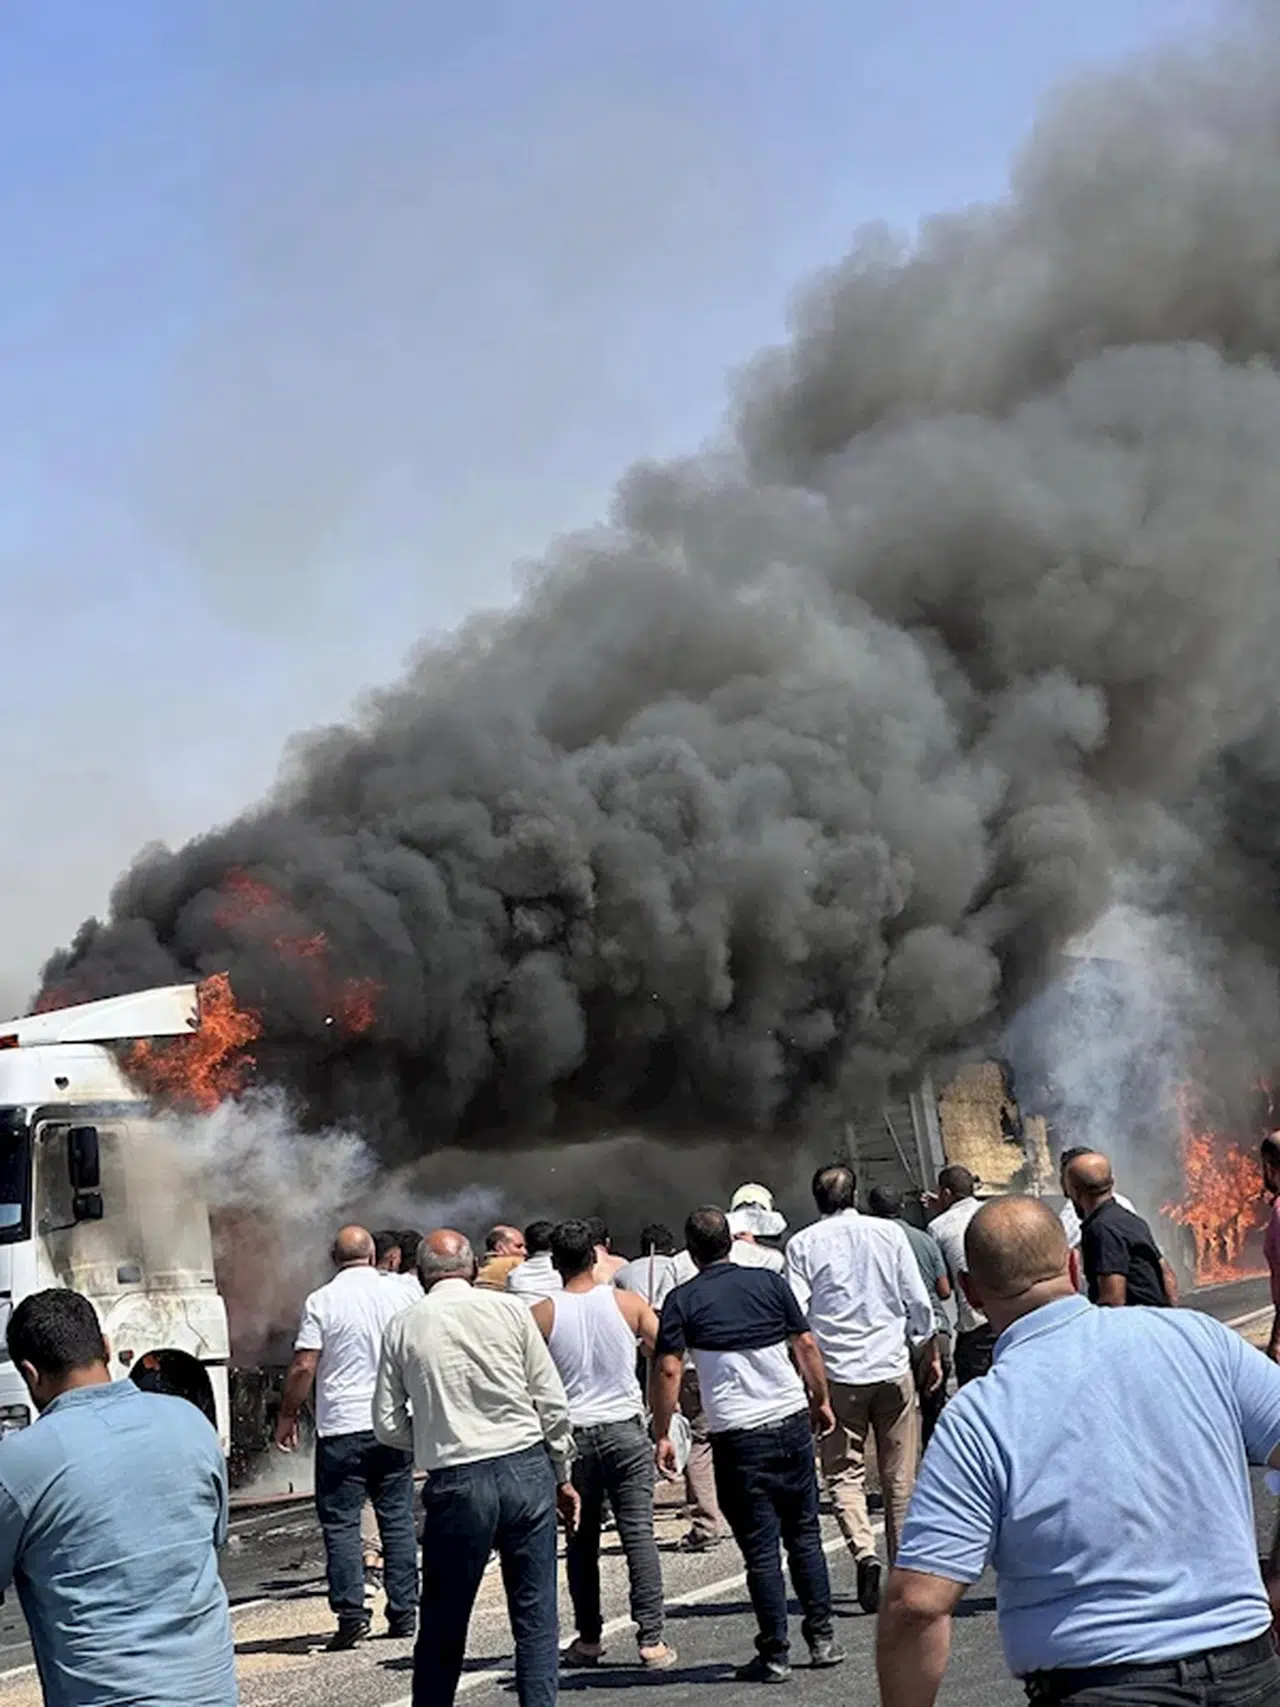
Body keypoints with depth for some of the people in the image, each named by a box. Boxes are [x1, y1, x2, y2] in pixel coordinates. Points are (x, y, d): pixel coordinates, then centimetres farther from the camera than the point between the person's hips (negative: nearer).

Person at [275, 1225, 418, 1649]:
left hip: (341, 1426, -3)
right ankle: (403, 1612, 11)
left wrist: (287, 1416, 3)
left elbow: (304, 1367, -9)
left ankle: (351, 1613, -6)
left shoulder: (322, 1301, -6)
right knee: (397, 1519, 10)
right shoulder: (397, 1294, 3)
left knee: (340, 1522, 2)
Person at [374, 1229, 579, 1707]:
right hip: (526, 1470, 0)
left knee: (443, 1625, 10)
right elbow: (552, 1401, 2)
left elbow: (388, 1425, 3)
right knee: (536, 1617, 7)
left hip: (456, 1483, 0)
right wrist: (562, 1474, 11)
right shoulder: (509, 1309, 1)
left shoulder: (403, 1328, 2)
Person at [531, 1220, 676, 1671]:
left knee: (581, 1539, 13)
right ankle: (651, 1639, -5)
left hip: (571, 1435, 0)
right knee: (638, 1534, 0)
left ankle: (589, 1638, 17)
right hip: (625, 1430, 0)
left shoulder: (541, 1315, -5)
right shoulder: (626, 1303, -3)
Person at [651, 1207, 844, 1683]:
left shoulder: (683, 1300, -2)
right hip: (792, 1420, 3)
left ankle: (775, 1655, 4)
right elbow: (806, 1346, 5)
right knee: (804, 1535, 14)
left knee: (761, 1548, 2)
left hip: (737, 1434, -3)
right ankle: (822, 1639, 16)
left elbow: (668, 1370, -8)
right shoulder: (769, 1282, 5)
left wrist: (662, 1435, -1)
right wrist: (821, 1400, 16)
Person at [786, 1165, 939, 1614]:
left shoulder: (803, 1244, -1)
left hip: (837, 1374, -1)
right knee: (900, 1476, 9)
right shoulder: (888, 1233, 3)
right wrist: (930, 1353, 18)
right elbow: (918, 1302, 5)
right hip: (892, 1367, 1)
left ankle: (864, 1552, -17)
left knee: (844, 1472, 4)